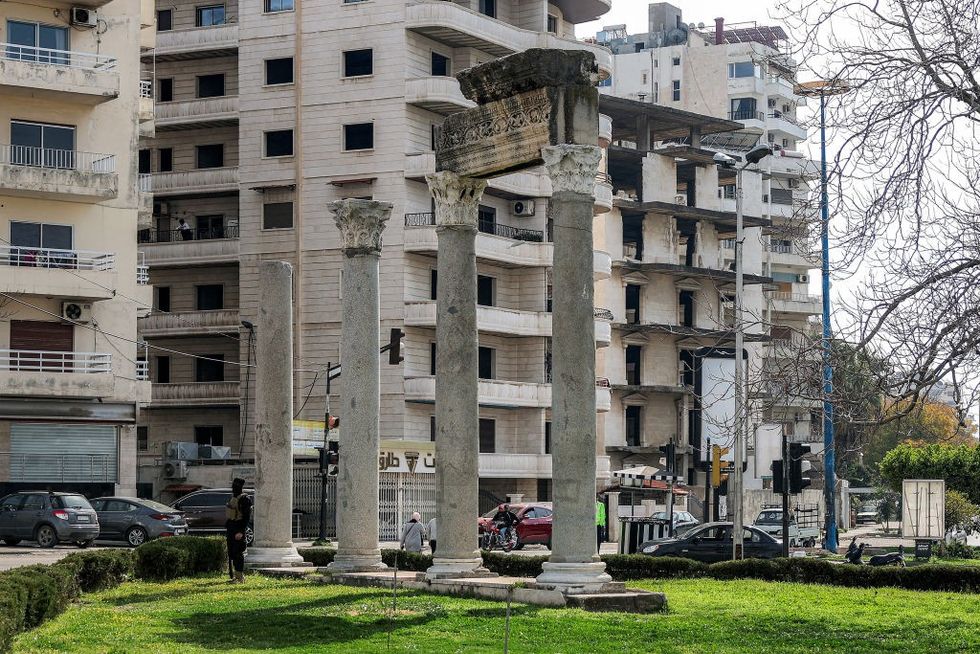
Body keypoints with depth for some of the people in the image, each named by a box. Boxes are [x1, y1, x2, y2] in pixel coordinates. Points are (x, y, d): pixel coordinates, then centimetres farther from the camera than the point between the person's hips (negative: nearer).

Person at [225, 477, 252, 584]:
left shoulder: (244, 499, -13)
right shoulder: (234, 498, 16)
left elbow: (247, 517, -19)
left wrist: (241, 531, -25)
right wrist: (228, 530, 21)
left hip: (238, 530, -10)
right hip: (231, 529, 10)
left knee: (238, 553, -9)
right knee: (232, 553, 11)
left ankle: (240, 577, -7)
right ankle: (236, 575, 18)